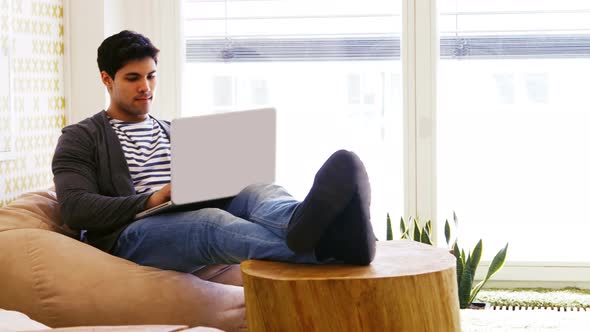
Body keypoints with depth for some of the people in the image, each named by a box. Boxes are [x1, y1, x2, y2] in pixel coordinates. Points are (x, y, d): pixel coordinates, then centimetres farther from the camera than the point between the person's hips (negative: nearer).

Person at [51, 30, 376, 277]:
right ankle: (320, 246, -71)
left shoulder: (173, 132, 29)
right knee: (208, 222, -39)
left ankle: (309, 224, -67)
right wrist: (150, 201, -18)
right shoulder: (80, 138, 11)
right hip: (129, 236, -5)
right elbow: (75, 208, -5)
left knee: (258, 191, -27)